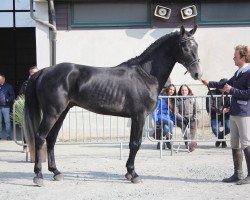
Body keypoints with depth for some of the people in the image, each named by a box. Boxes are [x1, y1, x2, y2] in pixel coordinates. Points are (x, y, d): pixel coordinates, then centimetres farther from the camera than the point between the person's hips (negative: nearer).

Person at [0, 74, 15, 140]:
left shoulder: (8, 86, 1)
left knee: (7, 121, -2)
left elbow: (12, 96, 0)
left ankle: (8, 136, 2)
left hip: (5, 107, -4)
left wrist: (7, 100, -14)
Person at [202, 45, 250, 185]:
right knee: (235, 145, 13)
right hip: (234, 113, 9)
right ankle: (238, 174, 20)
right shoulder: (238, 72, 14)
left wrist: (232, 90, -15)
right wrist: (210, 83, 29)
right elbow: (226, 84, 30)